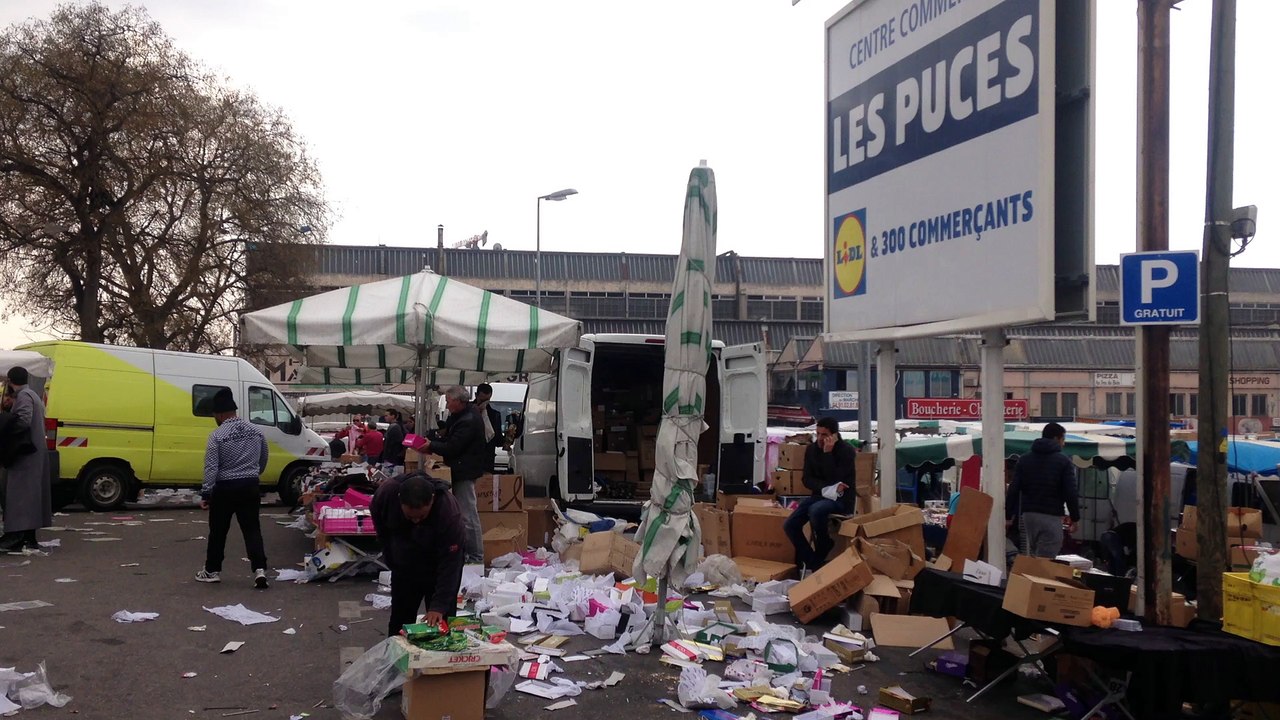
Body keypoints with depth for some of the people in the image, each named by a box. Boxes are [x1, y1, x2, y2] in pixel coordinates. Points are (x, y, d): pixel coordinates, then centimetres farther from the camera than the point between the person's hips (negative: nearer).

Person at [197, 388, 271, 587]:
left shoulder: (217, 436, -12)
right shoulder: (256, 432, 4)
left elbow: (211, 468, -14)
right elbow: (263, 462, 15)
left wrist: (205, 494, -9)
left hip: (225, 488, -3)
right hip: (250, 486, 4)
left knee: (218, 530, 12)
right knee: (252, 529, 4)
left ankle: (212, 571, 24)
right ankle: (260, 570, -9)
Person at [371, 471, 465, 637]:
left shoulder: (449, 512, -38)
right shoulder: (386, 492, -28)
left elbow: (450, 564, -32)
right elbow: (380, 525, -3)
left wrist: (439, 606, -35)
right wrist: (390, 557, 4)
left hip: (438, 567, -3)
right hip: (404, 566, 3)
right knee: (399, 623, 10)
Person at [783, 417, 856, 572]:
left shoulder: (847, 450, -11)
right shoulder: (812, 450, 5)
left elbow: (834, 479, -20)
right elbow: (807, 480, 2)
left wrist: (828, 453, -23)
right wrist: (827, 488, -17)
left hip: (841, 498, -6)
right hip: (819, 495, 6)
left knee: (815, 510, -37)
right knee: (789, 525, -15)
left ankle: (821, 557, -13)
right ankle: (812, 562, -4)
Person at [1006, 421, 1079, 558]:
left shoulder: (1024, 460, 10)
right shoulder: (1063, 461, -1)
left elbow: (1013, 490, 5)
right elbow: (1070, 493, -7)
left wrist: (1008, 516, 8)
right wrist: (1075, 518, 1)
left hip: (1028, 515, 5)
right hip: (1051, 516, -5)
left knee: (1030, 558, 14)